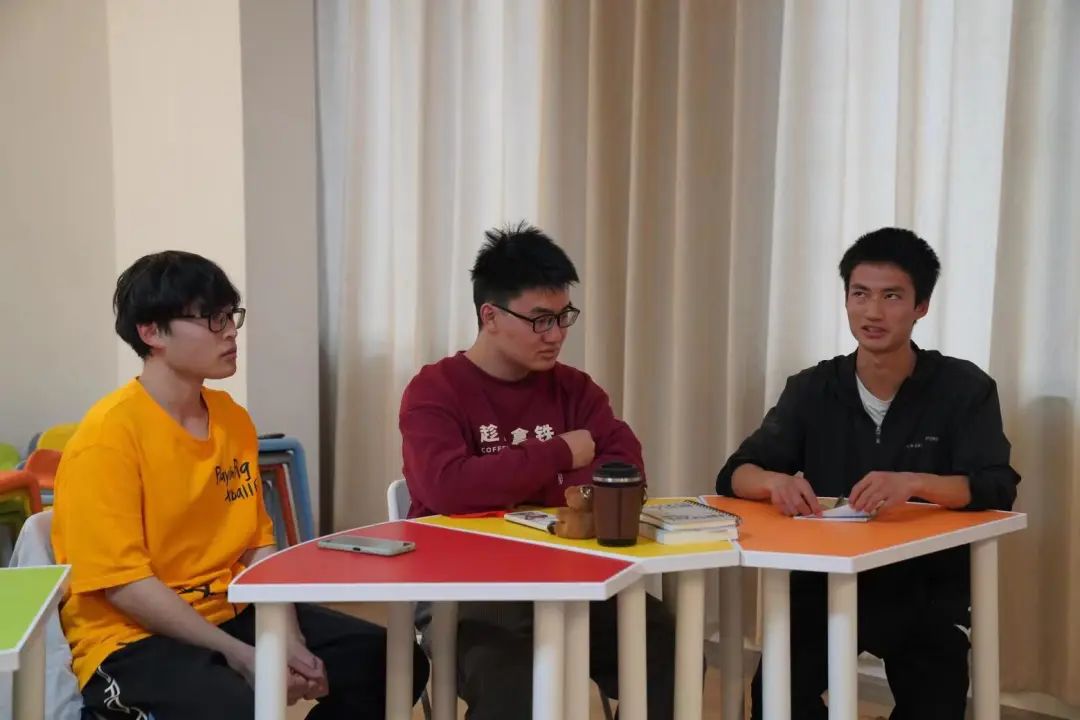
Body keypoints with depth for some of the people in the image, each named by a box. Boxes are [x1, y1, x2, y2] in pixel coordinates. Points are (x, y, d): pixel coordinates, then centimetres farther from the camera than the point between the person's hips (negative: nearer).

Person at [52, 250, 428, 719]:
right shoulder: (110, 433, -15)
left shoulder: (233, 419, 8)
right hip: (133, 638, -7)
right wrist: (238, 654, -19)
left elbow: (257, 544, 9)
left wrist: (289, 639, -7)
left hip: (231, 613, 7)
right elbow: (123, 583, -18)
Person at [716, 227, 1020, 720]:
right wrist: (775, 481, -27)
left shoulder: (965, 389, -4)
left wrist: (914, 483, -36)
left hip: (926, 591, -1)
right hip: (825, 582, 1)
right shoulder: (812, 389, 3)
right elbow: (734, 475, -2)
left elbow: (998, 490, -16)